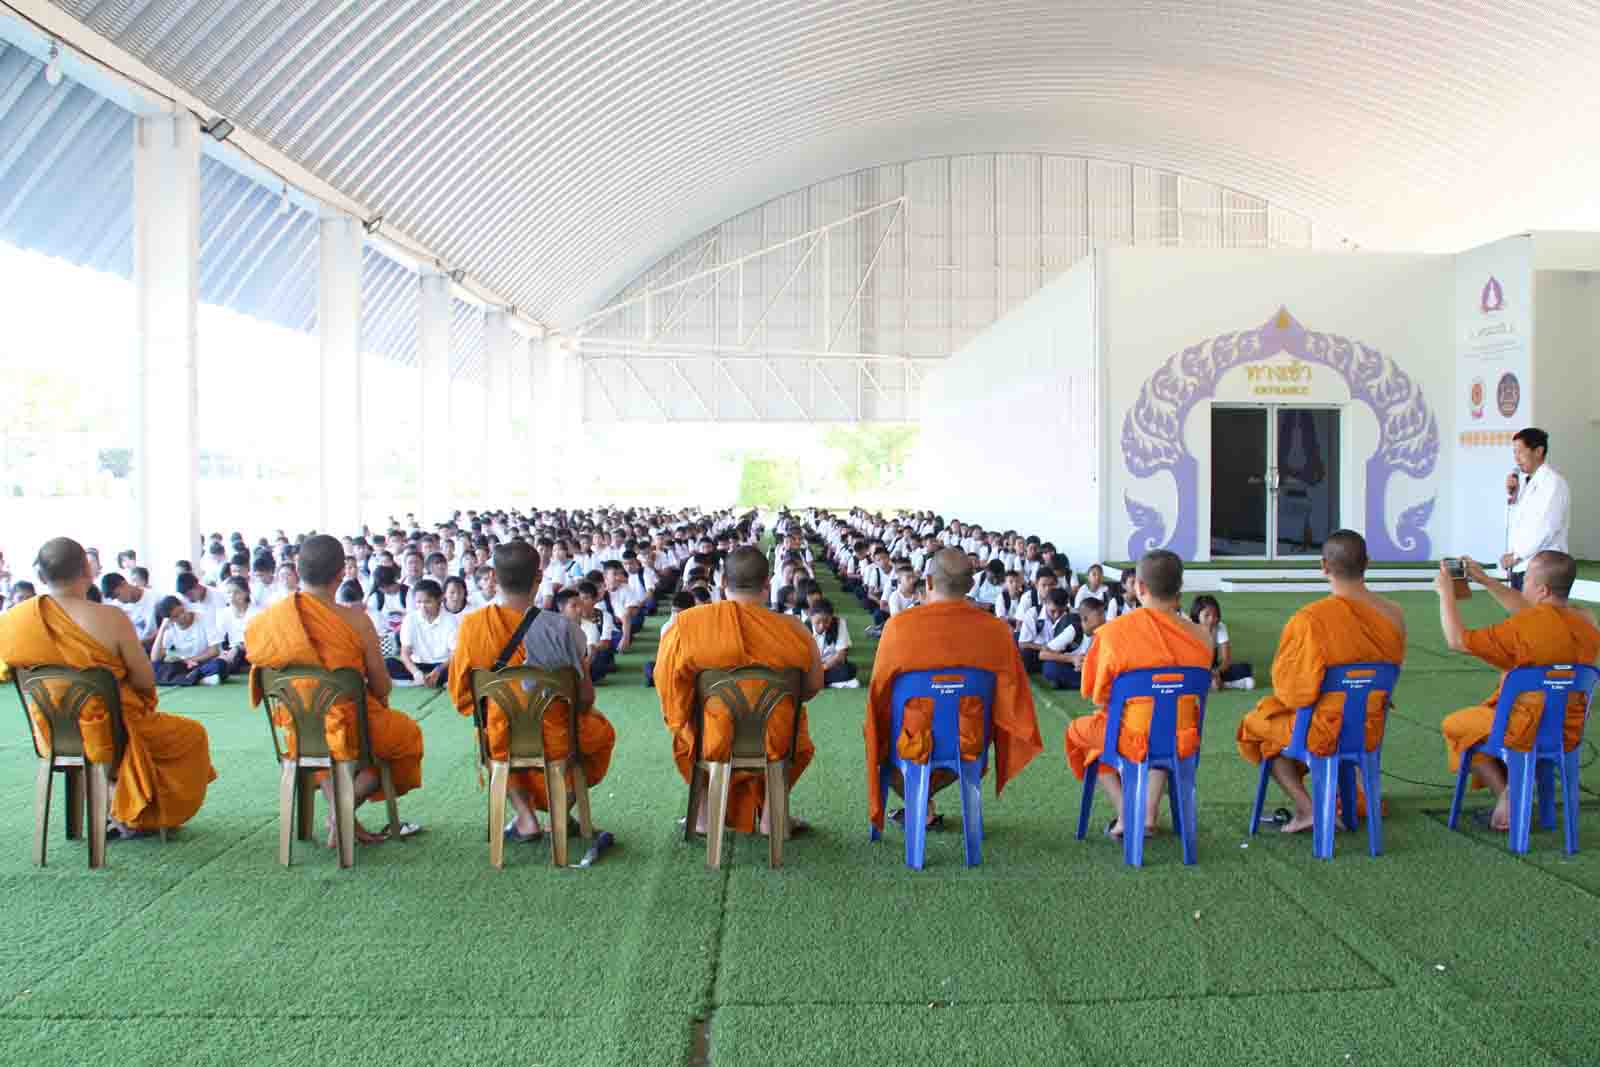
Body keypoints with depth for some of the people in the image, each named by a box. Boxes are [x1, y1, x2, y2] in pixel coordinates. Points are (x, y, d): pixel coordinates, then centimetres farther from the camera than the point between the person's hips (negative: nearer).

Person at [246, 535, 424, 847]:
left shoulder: (270, 617, -7)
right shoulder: (355, 620, -18)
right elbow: (381, 688, -9)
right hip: (350, 727, -4)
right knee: (407, 733, 25)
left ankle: (338, 812, 17)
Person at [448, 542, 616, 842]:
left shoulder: (471, 625, -12)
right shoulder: (561, 627, -19)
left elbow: (460, 696, -2)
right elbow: (584, 696, -11)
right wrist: (582, 710, 13)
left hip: (498, 741, 2)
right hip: (555, 741, -1)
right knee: (602, 729, 31)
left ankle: (525, 815, 22)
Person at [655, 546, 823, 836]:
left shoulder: (687, 624, -15)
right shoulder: (791, 629, -15)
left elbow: (666, 681, -4)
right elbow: (813, 686, -1)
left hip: (708, 742, 0)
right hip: (775, 743, 0)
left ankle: (704, 812, 38)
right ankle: (771, 814, 33)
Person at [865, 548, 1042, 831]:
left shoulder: (899, 626, -18)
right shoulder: (996, 629, -14)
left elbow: (879, 694, -5)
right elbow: (1011, 695, -4)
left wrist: (880, 741, 14)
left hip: (914, 744, -2)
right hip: (970, 744, 2)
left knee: (880, 737, 33)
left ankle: (922, 810, 37)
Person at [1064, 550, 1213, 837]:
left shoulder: (1113, 632, -16)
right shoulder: (1200, 636, -7)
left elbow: (1099, 698, -8)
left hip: (1133, 740, -3)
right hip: (1183, 742, 4)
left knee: (1078, 730, 27)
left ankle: (1123, 813, 15)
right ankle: (1150, 813, 25)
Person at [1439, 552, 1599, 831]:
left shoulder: (1524, 628, -26)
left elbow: (1457, 641, -18)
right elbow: (1529, 610, 15)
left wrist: (1446, 592, -8)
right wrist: (1485, 580, 15)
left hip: (1527, 732, -7)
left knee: (1453, 725, 18)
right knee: (1483, 716, 32)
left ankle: (1503, 792, 6)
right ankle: (1509, 797, 22)